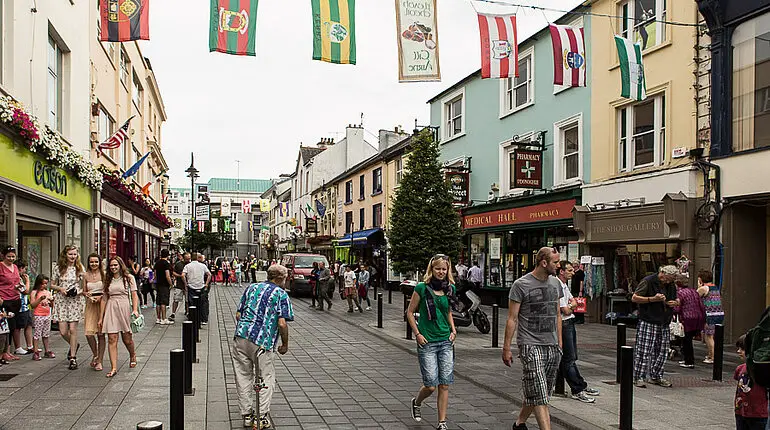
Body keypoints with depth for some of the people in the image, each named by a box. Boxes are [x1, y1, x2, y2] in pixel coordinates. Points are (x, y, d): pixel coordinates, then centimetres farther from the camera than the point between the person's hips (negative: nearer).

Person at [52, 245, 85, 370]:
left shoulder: (80, 268, 3)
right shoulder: (58, 268, 5)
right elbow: (53, 285, 12)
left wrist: (80, 291, -13)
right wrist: (60, 289, -8)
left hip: (76, 300, -1)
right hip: (62, 300, 2)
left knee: (73, 329, -6)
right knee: (63, 331, -2)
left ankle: (73, 358, 3)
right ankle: (74, 345, 31)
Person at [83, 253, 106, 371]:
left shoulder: (103, 274, 0)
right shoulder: (86, 275, 7)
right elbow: (84, 291, 13)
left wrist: (100, 296, -14)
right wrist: (88, 295, -8)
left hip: (102, 304, -2)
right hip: (90, 305, 2)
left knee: (101, 334, 0)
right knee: (89, 333, -8)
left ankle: (99, 361, 8)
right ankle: (95, 355, 17)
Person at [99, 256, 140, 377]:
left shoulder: (129, 278, 4)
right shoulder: (108, 280, 13)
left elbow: (134, 295, 0)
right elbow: (104, 298, 14)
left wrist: (135, 310, -14)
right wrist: (101, 317, 11)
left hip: (124, 307, -2)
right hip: (110, 309, 2)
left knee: (127, 339, 5)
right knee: (112, 339, -6)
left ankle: (132, 355, 36)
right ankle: (113, 368, -5)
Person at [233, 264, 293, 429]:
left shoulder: (251, 288, 16)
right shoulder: (281, 294, 1)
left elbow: (238, 315, 17)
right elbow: (282, 324, -8)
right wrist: (285, 344, 5)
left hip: (241, 336, 4)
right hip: (263, 341, -4)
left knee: (243, 377, 14)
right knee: (266, 378, 10)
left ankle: (247, 415, 19)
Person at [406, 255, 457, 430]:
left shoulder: (450, 288, 6)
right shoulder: (422, 288, -7)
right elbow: (410, 312, 0)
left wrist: (453, 330, 9)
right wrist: (417, 334, -7)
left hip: (446, 342, 4)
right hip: (427, 343, -4)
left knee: (444, 385, 2)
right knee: (431, 385, -3)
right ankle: (416, 402, 29)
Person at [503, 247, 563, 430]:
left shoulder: (555, 283, 11)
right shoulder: (521, 285, -8)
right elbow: (512, 319, -6)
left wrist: (559, 342, 17)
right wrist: (506, 348, -7)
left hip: (552, 346, 6)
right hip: (530, 345, -6)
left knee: (534, 393, 13)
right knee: (539, 396, -10)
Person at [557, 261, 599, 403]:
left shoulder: (564, 286, 16)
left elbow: (574, 302, 15)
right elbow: (566, 311, -18)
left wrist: (570, 306, -6)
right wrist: (572, 307, 2)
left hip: (570, 323, 10)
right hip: (564, 324, -10)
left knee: (572, 357, 16)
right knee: (569, 359, -5)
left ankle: (582, 386, 23)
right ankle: (577, 391, -2)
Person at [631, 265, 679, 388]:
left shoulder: (671, 285, 14)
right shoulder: (648, 281, -8)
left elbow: (677, 299, 28)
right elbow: (634, 298, -12)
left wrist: (675, 303, 3)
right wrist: (653, 299, -20)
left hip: (664, 324, 7)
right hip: (647, 322, -7)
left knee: (662, 351, 9)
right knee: (643, 350, -8)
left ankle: (656, 376, 21)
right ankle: (639, 377, -2)